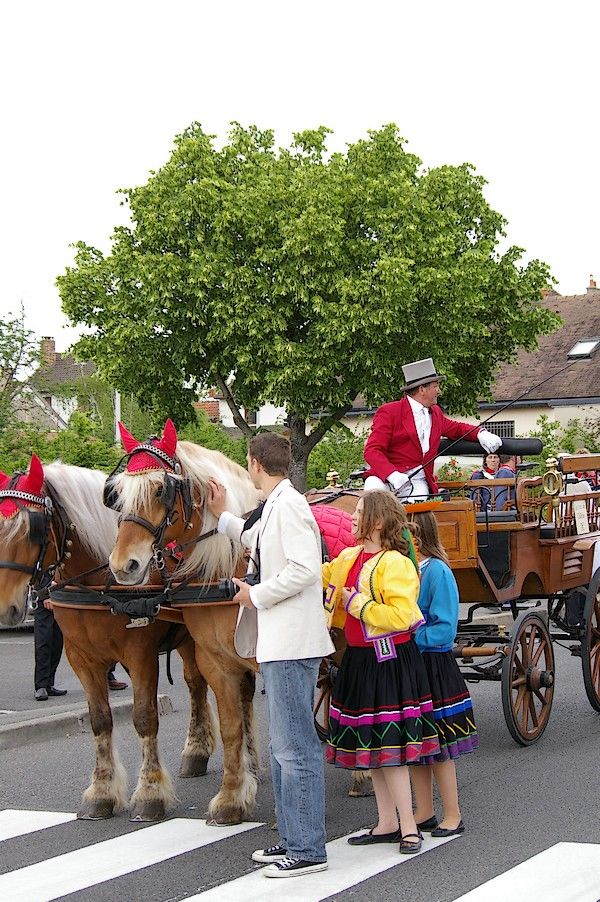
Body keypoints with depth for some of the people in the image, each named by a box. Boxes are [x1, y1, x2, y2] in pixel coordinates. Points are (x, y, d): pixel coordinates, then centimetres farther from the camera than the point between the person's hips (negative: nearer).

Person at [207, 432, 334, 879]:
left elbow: (305, 569, -25)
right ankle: (293, 838, 25)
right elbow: (257, 543, 38)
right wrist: (221, 515, 43)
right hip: (278, 642, 11)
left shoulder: (288, 505, -15)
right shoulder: (274, 507, 16)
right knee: (284, 746, 16)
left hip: (291, 643, -11)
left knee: (295, 747, -8)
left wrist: (255, 595, -15)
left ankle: (308, 849, -3)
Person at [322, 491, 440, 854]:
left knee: (388, 746, -7)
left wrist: (359, 605, -19)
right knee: (370, 744, 13)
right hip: (359, 660, 9)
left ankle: (408, 825, 2)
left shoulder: (395, 564, -17)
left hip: (389, 662, -9)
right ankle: (387, 823, 23)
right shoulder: (348, 559, 9)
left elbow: (401, 616, -27)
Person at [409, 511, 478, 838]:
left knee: (438, 745, 1)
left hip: (432, 668, -6)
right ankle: (424, 813, 24)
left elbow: (445, 630, -17)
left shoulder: (437, 572, -14)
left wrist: (409, 639, -22)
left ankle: (453, 816, 12)